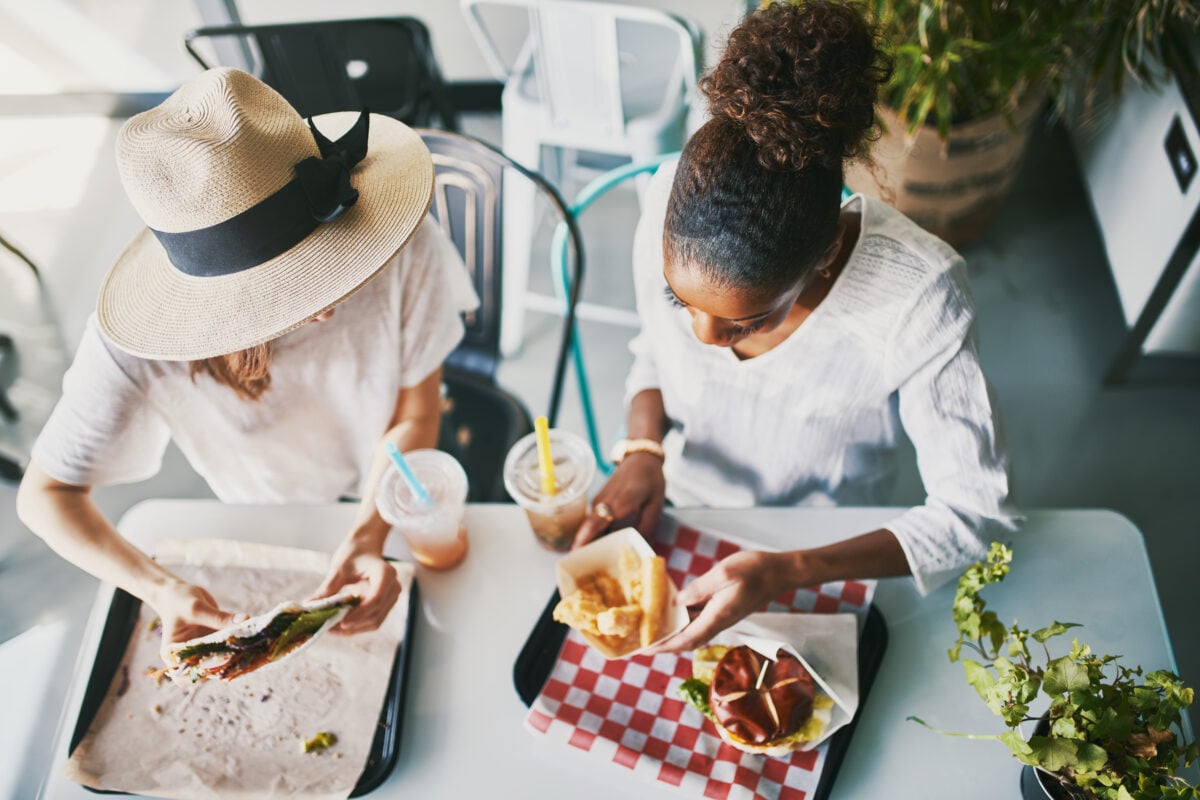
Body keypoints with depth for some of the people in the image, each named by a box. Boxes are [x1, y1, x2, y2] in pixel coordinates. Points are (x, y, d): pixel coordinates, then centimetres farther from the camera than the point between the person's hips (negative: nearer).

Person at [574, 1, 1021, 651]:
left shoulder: (919, 300, -31)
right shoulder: (671, 205, -20)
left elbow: (977, 510, -22)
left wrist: (788, 572, -32)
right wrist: (642, 452, -20)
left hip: (823, 554, -2)